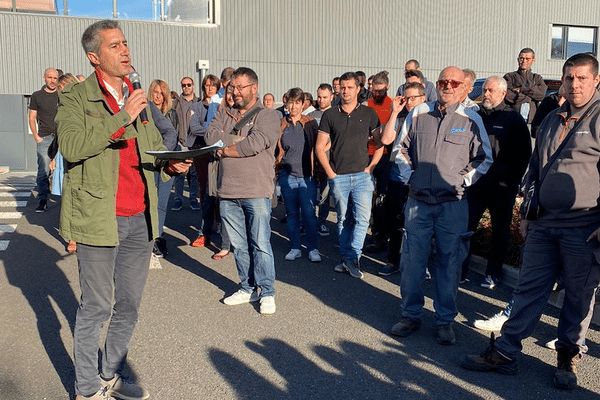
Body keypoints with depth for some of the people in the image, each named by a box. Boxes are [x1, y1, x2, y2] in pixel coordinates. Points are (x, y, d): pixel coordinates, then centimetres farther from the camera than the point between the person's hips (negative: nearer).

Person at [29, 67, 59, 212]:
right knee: (43, 170, -6)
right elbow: (32, 118, 9)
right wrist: (36, 137, -1)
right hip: (44, 139, -1)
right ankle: (42, 200, -3)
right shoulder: (37, 96, 9)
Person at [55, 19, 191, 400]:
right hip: (99, 217, -5)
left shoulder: (139, 97, 15)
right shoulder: (75, 98, -3)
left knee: (129, 305, 14)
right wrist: (122, 118, -22)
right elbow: (71, 146, -19)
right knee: (96, 307, 4)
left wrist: (171, 163, -1)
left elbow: (154, 145, 21)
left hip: (140, 218, 6)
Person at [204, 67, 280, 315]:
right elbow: (210, 137, 0)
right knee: (238, 245, 11)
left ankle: (267, 293, 9)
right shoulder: (224, 114, 17)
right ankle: (248, 289, 24)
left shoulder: (268, 116, -1)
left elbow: (255, 144, -16)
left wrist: (225, 148, -4)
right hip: (228, 192, 5)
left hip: (256, 192, -5)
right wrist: (239, 139, -7)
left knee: (260, 245, -2)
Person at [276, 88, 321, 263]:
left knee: (309, 214, -2)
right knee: (292, 214, 9)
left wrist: (317, 170, -2)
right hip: (287, 175, 2)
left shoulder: (310, 123, 2)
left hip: (307, 175, -2)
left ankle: (313, 248, 9)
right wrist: (277, 164, 0)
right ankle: (295, 248, 19)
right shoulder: (281, 125, 6)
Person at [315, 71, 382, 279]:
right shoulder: (330, 115, 5)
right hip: (338, 176, 1)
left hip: (362, 175, -1)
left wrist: (371, 167, -2)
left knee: (362, 217, -10)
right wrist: (330, 172, -2)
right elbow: (319, 147, 6)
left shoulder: (369, 113, 5)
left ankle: (353, 257, 0)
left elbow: (380, 143, 8)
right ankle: (346, 258, 19)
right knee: (343, 219, 8)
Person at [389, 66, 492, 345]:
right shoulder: (418, 114, 8)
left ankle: (445, 321, 18)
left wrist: (464, 182, -2)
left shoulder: (471, 119, 4)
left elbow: (484, 159, 10)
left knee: (449, 263, 5)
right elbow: (400, 149, 16)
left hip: (453, 204, -1)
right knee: (411, 261, 4)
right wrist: (409, 176, 4)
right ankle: (411, 315, 20)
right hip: (418, 201, 1)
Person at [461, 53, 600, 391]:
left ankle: (569, 357, 27)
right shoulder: (552, 120, 15)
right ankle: (504, 353, 15)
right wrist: (527, 213, 16)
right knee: (529, 289, 8)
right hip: (544, 224, 5)